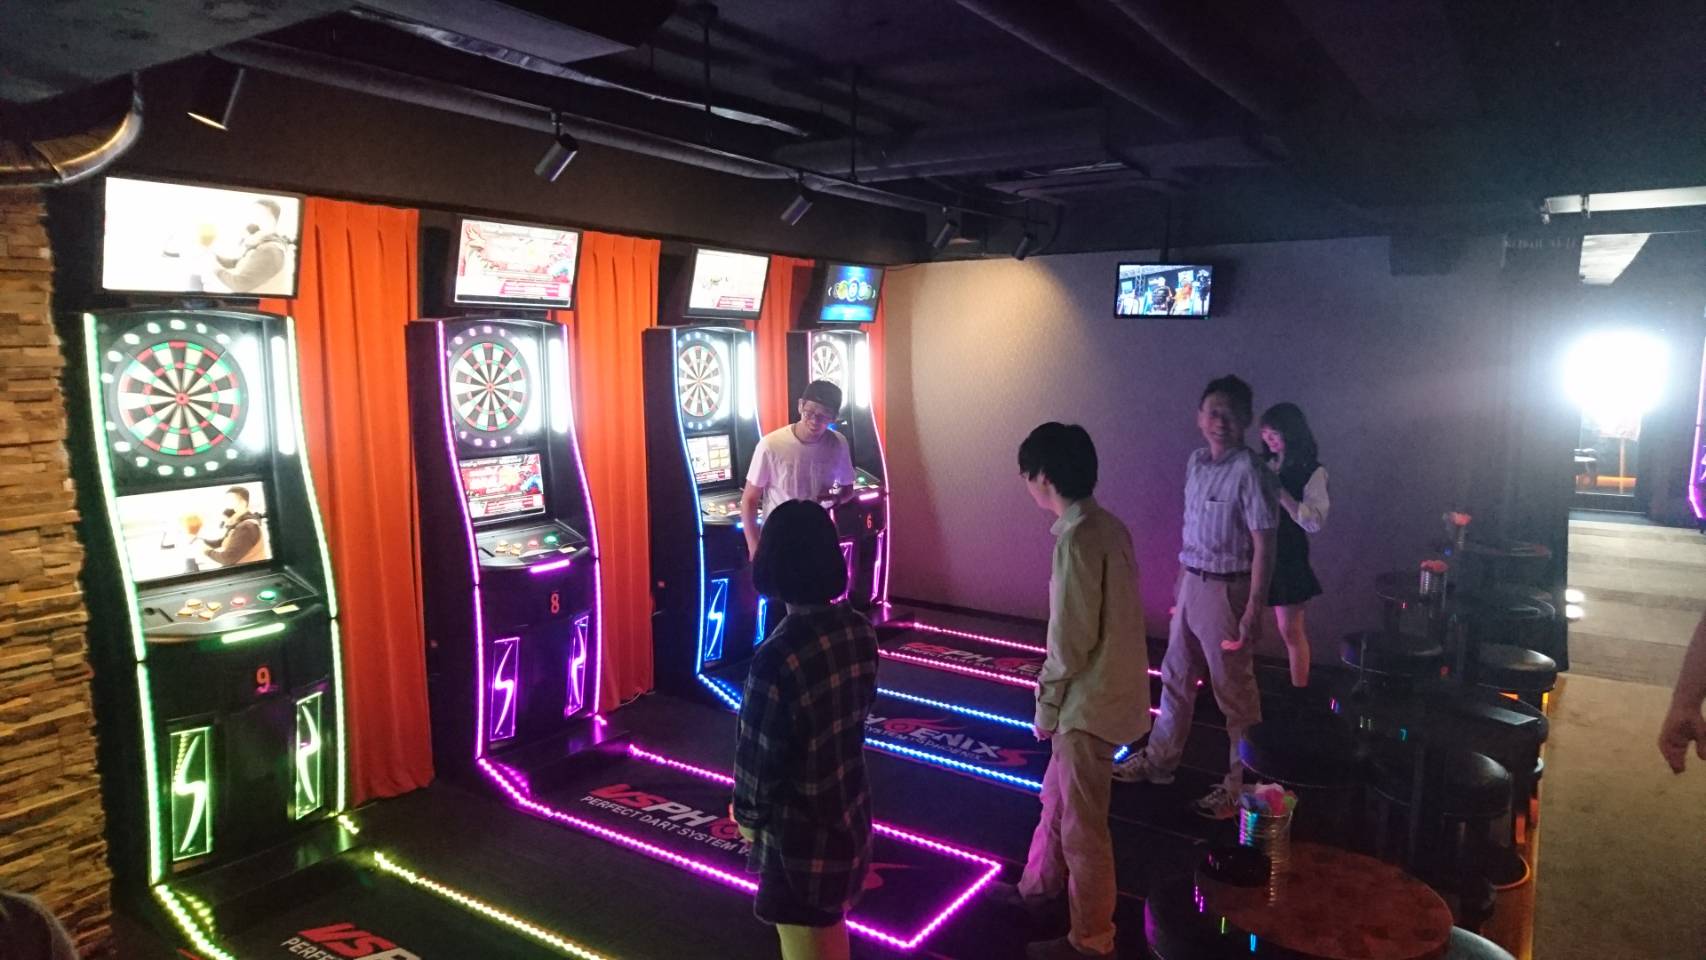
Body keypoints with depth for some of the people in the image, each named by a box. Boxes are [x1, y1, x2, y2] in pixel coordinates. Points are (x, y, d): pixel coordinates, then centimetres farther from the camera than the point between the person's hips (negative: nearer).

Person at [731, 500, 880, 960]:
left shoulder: (777, 657, -29)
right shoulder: (859, 630, -9)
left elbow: (760, 755, -19)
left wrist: (747, 815, -1)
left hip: (800, 833, -6)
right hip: (850, 813, 6)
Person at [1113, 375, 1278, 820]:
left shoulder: (1247, 471, -17)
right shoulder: (1195, 462, 6)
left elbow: (1263, 546, -18)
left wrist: (1254, 609, -20)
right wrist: (1181, 580, 16)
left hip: (1225, 588, -8)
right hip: (1192, 583, 8)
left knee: (1234, 690, 4)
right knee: (1176, 675, 19)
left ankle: (1240, 782, 19)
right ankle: (1159, 759, 35)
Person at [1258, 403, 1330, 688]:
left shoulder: (1312, 472, -6)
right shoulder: (1262, 466, 7)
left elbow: (1315, 521, -18)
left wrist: (1279, 492, -21)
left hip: (1287, 557, -4)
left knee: (1290, 630, 5)